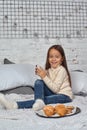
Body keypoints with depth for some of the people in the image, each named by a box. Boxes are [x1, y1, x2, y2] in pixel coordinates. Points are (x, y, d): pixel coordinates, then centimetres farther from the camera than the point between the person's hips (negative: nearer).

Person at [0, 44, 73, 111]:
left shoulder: (62, 70, -13)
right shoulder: (49, 70, 8)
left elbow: (55, 89, -20)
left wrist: (44, 77, -24)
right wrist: (41, 75, -12)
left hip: (64, 96, -6)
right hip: (54, 93, 7)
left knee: (45, 99, -34)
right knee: (38, 82, -17)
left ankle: (15, 105, -46)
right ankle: (39, 101, -42)